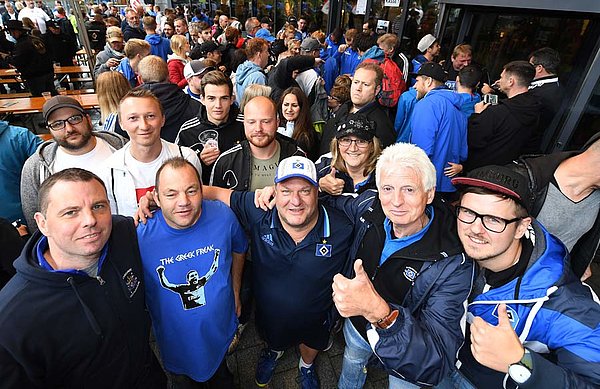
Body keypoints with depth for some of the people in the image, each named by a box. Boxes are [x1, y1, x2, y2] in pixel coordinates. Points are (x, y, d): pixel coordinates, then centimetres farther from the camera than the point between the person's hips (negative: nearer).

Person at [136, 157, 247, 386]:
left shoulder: (224, 216, -22)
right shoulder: (140, 236, -28)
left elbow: (238, 251, -1)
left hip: (220, 329, 2)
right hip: (174, 338, -2)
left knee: (220, 375, 35)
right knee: (181, 379, 31)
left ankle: (221, 379, 67)